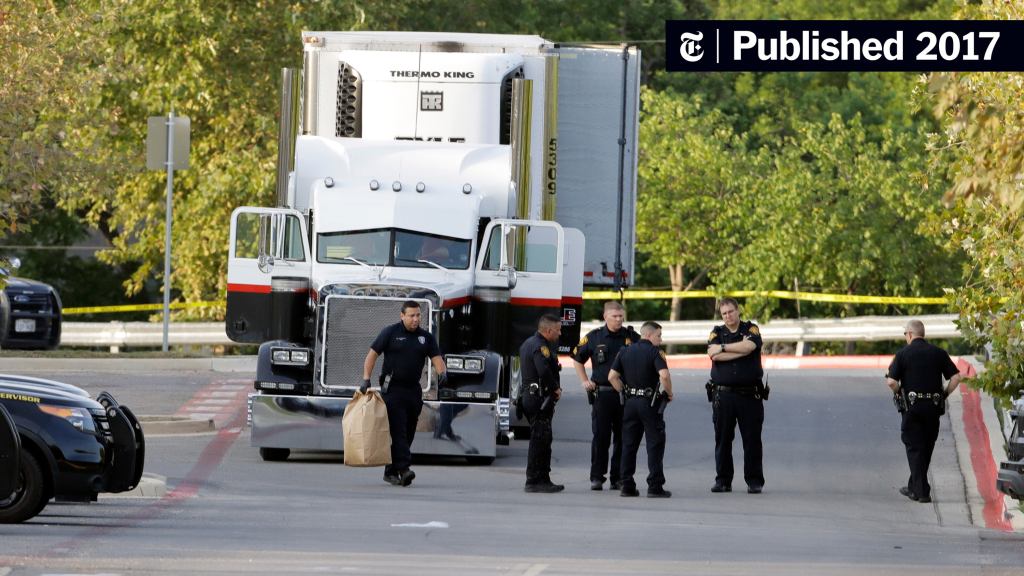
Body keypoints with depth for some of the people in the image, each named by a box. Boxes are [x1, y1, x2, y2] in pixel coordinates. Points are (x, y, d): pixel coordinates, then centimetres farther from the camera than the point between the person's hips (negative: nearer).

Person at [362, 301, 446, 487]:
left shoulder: (426, 337, 10)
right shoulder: (390, 333, -1)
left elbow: (436, 358, 4)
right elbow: (372, 355, 0)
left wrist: (441, 372, -19)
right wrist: (366, 379, -10)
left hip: (413, 391, 5)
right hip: (392, 389, -5)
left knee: (408, 434, 7)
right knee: (398, 430, -14)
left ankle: (391, 471, 15)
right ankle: (403, 468, -24)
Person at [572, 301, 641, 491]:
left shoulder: (631, 337, 5)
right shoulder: (594, 337, 5)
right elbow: (577, 359, 18)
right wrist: (584, 381, 9)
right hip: (601, 394, -1)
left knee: (622, 438, 4)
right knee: (600, 437, -1)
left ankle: (618, 478, 10)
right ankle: (597, 477, 5)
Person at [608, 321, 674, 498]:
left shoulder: (625, 352, 9)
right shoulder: (654, 352, -9)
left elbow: (612, 376, 6)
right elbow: (664, 375, -23)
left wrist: (625, 392, 14)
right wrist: (669, 393, -7)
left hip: (630, 403, 5)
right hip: (650, 402, -5)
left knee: (628, 444, 10)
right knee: (655, 444, 0)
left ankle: (627, 486, 10)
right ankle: (655, 486, -4)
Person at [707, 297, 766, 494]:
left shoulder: (751, 329, 7)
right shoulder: (717, 333, 10)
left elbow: (750, 346, -15)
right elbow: (714, 355, -9)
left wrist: (723, 347, -7)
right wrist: (741, 350, -9)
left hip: (749, 394, -1)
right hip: (723, 395, 1)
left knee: (752, 439, -1)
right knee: (722, 439, 3)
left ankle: (754, 481, 4)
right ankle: (723, 481, 10)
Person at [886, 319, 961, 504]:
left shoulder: (903, 353, -4)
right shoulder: (938, 353, 5)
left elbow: (891, 381, -12)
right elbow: (956, 377, 0)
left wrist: (900, 393, 6)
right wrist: (944, 395, 9)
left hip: (912, 406, -3)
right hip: (934, 406, 3)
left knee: (914, 448, 2)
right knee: (926, 448, 15)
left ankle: (921, 491, -5)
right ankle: (914, 487, 25)